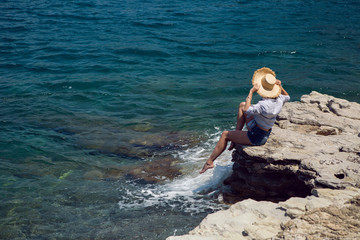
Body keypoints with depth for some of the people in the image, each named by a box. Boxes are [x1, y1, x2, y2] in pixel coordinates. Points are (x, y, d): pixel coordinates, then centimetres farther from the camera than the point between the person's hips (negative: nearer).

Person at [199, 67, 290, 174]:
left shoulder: (264, 105, -34)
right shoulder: (279, 99, -8)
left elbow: (246, 110, -35)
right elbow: (287, 97, 16)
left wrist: (251, 92, -29)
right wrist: (280, 86, 1)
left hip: (256, 137, -9)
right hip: (266, 134, 9)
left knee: (225, 135, 5)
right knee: (242, 104, 14)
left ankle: (210, 162, 14)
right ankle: (237, 134, 20)